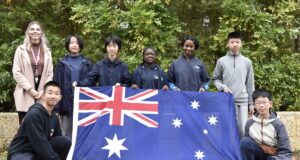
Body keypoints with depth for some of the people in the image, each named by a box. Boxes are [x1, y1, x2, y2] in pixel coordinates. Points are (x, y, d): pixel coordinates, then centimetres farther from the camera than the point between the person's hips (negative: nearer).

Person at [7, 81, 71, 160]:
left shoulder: (54, 118, 3)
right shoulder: (34, 114, -22)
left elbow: (59, 142, 6)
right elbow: (39, 143, -25)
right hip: (21, 153, -8)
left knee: (66, 141, -11)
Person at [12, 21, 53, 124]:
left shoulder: (47, 51, 13)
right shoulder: (21, 50, 5)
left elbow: (50, 73, 9)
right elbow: (16, 72, -2)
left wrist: (44, 90, -5)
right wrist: (30, 89, -11)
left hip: (42, 96, 2)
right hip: (25, 95, -2)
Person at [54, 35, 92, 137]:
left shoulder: (86, 63, 10)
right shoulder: (62, 63, 8)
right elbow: (56, 83, 3)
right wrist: (57, 103, -6)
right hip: (67, 102, 0)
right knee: (67, 133, 6)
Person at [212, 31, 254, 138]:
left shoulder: (247, 62, 7)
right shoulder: (221, 61, 4)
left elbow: (250, 84, 8)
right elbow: (215, 79, 9)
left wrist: (251, 102, 6)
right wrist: (223, 87, -11)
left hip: (242, 101, 1)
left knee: (243, 129, 1)